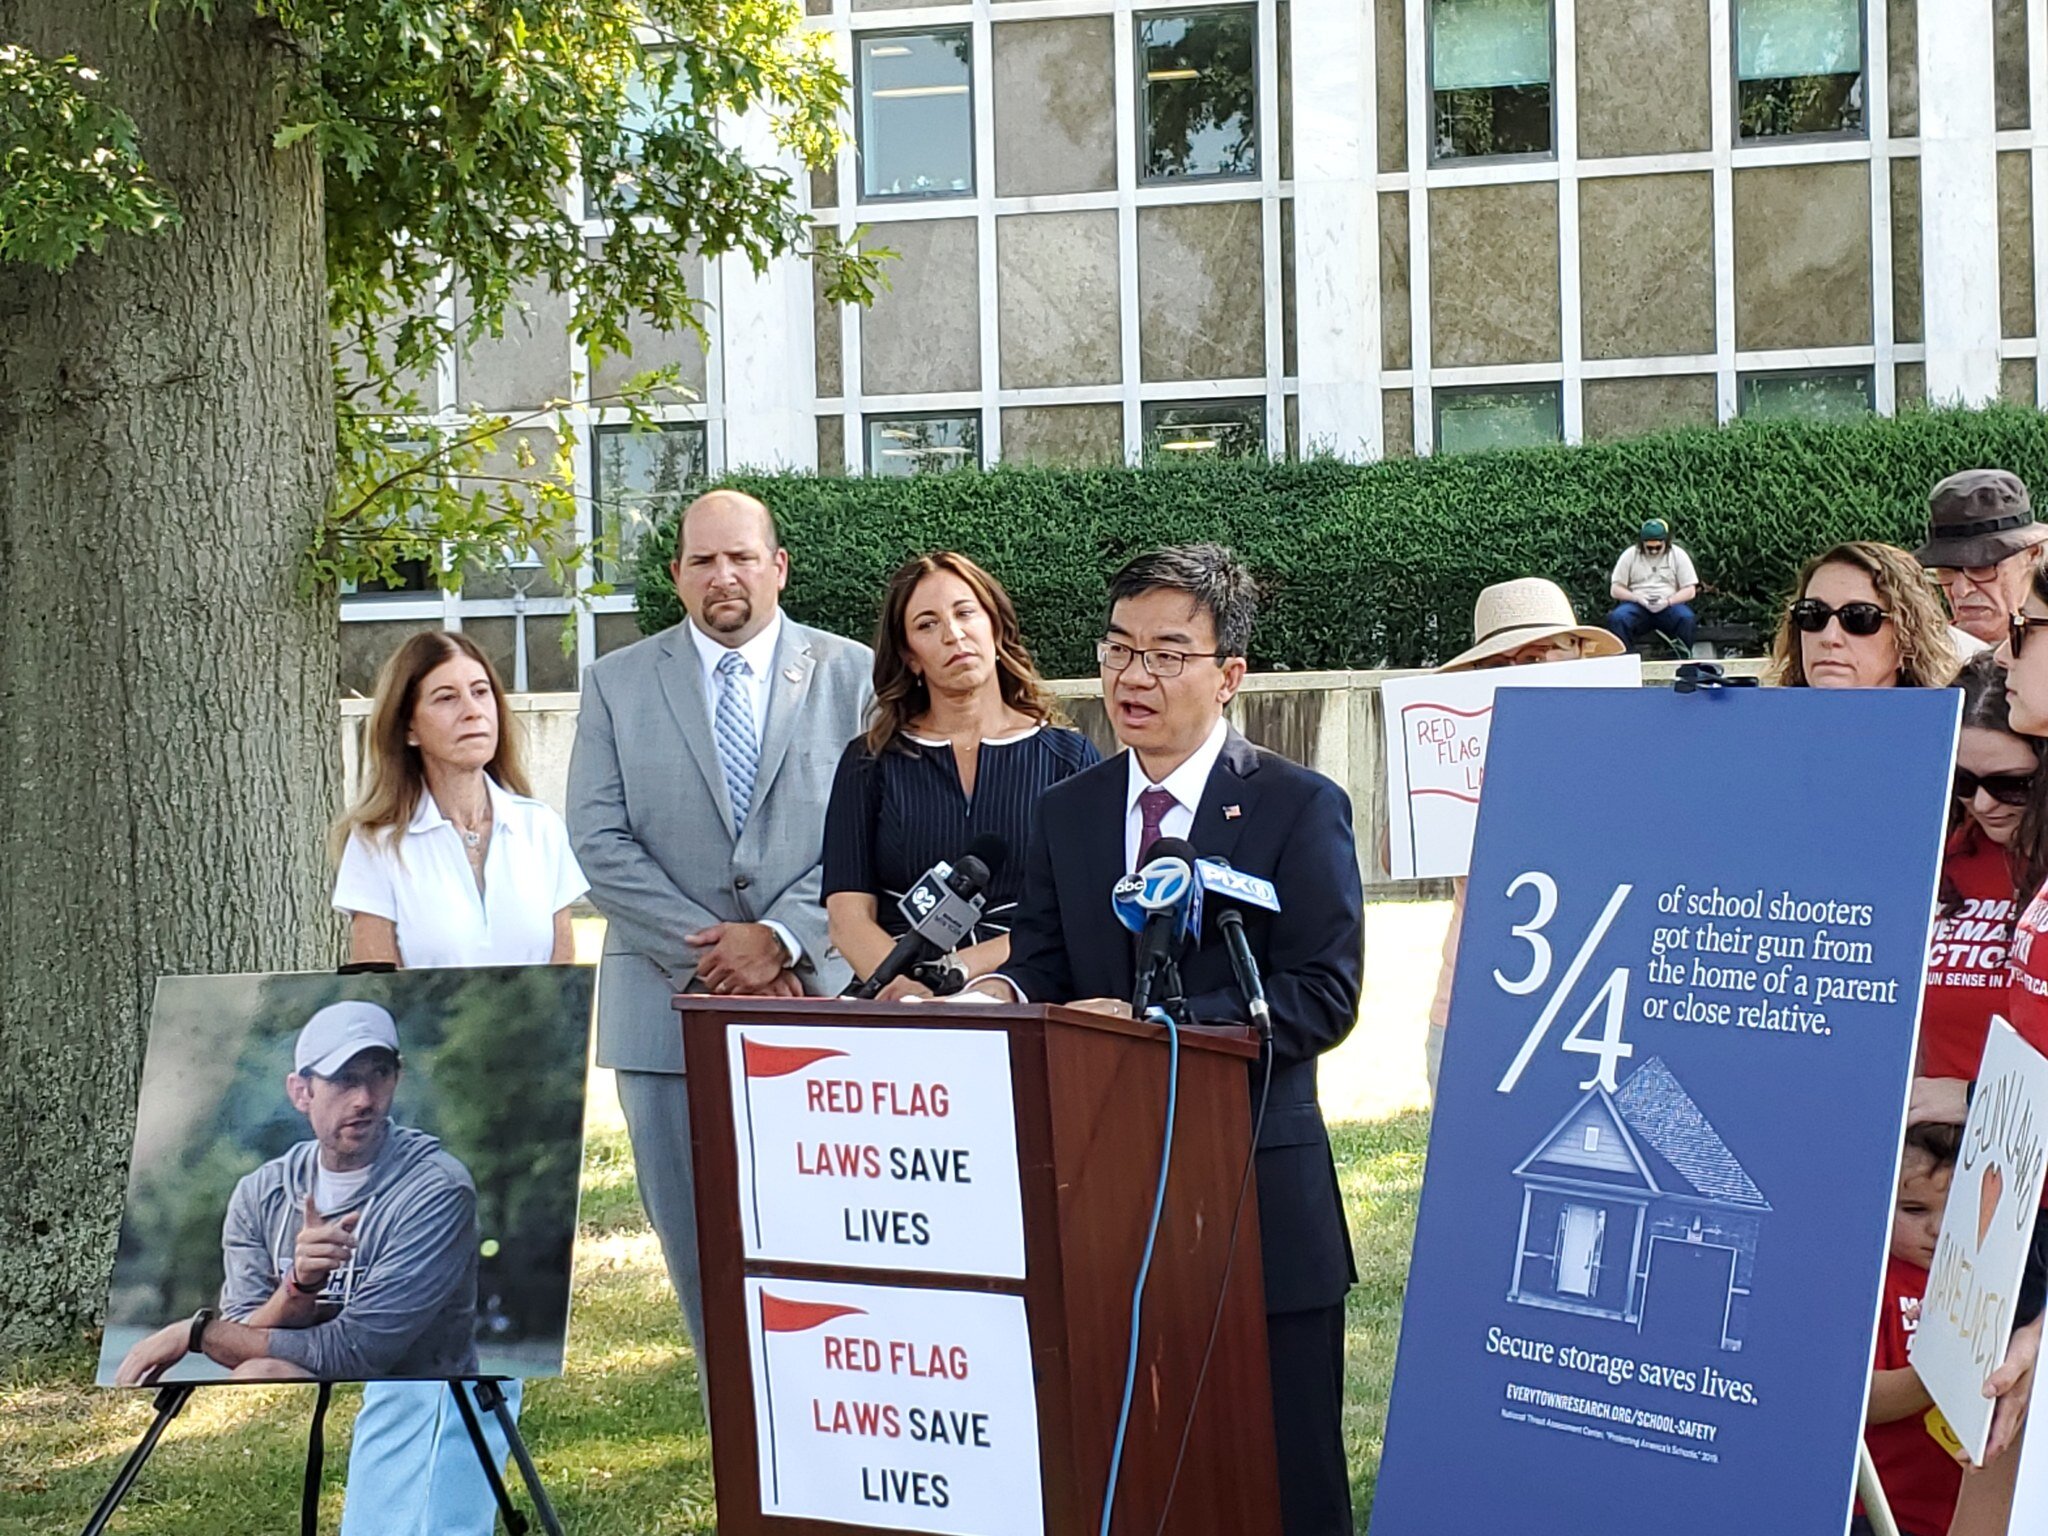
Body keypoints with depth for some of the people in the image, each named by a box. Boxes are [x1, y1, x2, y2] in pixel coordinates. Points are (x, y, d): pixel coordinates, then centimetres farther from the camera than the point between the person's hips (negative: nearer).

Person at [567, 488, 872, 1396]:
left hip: (812, 993, -1)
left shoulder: (852, 675, 6)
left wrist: (780, 937, -13)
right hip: (669, 1005, 1)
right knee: (698, 1238, 4)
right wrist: (706, 948, -9)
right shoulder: (617, 684, 9)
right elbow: (599, 842, 1)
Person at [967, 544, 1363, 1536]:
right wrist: (1000, 994, -14)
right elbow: (1041, 962, 9)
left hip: (1257, 1197, -4)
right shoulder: (1066, 812, 13)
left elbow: (1322, 996, -10)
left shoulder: (1299, 808, -2)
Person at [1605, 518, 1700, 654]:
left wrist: (1668, 601, -14)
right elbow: (1615, 590, 5)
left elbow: (1690, 591, 4)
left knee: (1686, 618, -33)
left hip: (1669, 606, 0)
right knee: (1616, 618, -33)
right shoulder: (1630, 555, 6)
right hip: (1637, 606, 0)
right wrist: (1638, 598, -13)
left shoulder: (1678, 555, 6)